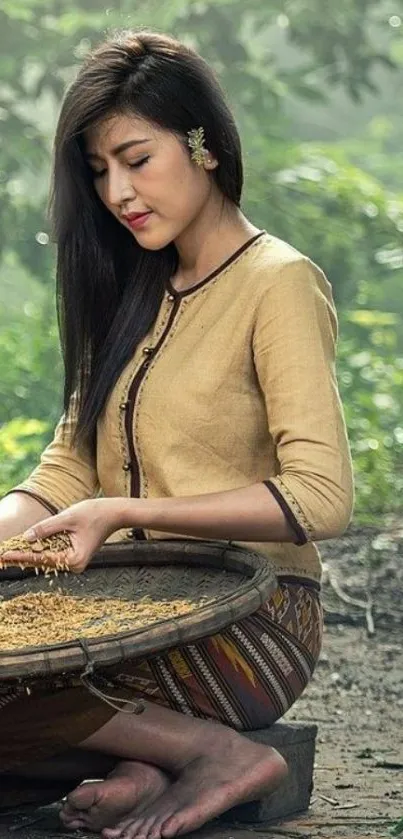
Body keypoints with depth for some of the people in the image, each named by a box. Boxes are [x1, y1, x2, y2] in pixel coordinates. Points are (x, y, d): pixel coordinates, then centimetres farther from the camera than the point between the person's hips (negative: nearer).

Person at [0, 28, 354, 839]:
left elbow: (321, 498, -17)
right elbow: (69, 467, 11)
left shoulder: (278, 284, -8)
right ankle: (143, 754, -10)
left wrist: (126, 513, -21)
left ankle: (217, 752, -13)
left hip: (252, 623, -7)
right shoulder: (136, 290, 16)